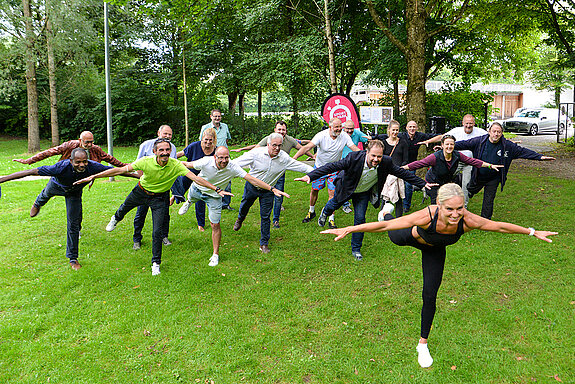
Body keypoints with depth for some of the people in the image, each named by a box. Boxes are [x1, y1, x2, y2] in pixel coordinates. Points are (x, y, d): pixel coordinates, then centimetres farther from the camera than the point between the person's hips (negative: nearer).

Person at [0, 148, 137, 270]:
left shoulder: (92, 167, -42)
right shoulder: (61, 167, -47)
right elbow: (31, 172, -43)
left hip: (74, 192, 1)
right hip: (56, 186, 0)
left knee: (73, 224, -3)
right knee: (46, 194, 36)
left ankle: (73, 258, 12)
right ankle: (37, 204, 76)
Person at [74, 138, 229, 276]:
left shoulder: (176, 165, -29)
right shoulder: (146, 161, -30)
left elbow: (195, 178, -33)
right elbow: (120, 170, -26)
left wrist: (216, 189, -41)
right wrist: (93, 176, -26)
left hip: (160, 198, -1)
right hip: (141, 191, 2)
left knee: (157, 232, -5)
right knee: (125, 207, 31)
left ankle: (156, 263, 17)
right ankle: (116, 218, 71)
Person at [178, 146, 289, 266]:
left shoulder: (233, 168, -32)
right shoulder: (206, 162, -33)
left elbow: (252, 179, -34)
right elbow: (188, 164, -13)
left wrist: (272, 189, -40)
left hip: (214, 196, -1)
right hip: (197, 189, 1)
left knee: (215, 225, -4)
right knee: (191, 198, 33)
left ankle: (216, 255, 10)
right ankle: (188, 202, 73)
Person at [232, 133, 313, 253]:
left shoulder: (284, 158, -14)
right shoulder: (256, 153, -21)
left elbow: (301, 166, -5)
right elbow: (237, 162, -20)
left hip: (268, 190, 0)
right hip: (252, 186, 0)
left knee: (265, 216, -1)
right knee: (245, 205, 22)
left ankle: (264, 243, 14)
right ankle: (240, 219, 60)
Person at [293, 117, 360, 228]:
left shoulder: (344, 136, -13)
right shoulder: (322, 135, -21)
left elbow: (355, 149, -10)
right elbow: (307, 147, -28)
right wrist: (294, 158, -38)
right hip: (319, 166, 0)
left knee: (332, 192, -6)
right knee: (314, 190, 10)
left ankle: (331, 219, 3)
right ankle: (311, 212, 35)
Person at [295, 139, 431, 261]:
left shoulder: (386, 162, -30)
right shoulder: (354, 158, -39)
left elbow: (403, 173, -16)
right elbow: (332, 166, -38)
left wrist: (423, 184, -10)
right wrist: (310, 176, -46)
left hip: (364, 193, 1)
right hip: (346, 188, -1)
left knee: (360, 219, 0)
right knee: (335, 204, 24)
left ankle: (356, 249, 21)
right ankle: (325, 212, 63)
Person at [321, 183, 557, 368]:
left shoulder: (468, 221, -40)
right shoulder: (427, 216, -47)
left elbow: (499, 226, -21)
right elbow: (384, 226, -42)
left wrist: (533, 232, -9)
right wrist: (348, 229, -43)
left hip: (434, 252, 2)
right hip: (414, 237, -2)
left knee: (430, 296, 3)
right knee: (395, 238, 33)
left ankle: (423, 344, 24)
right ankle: (388, 209, 64)